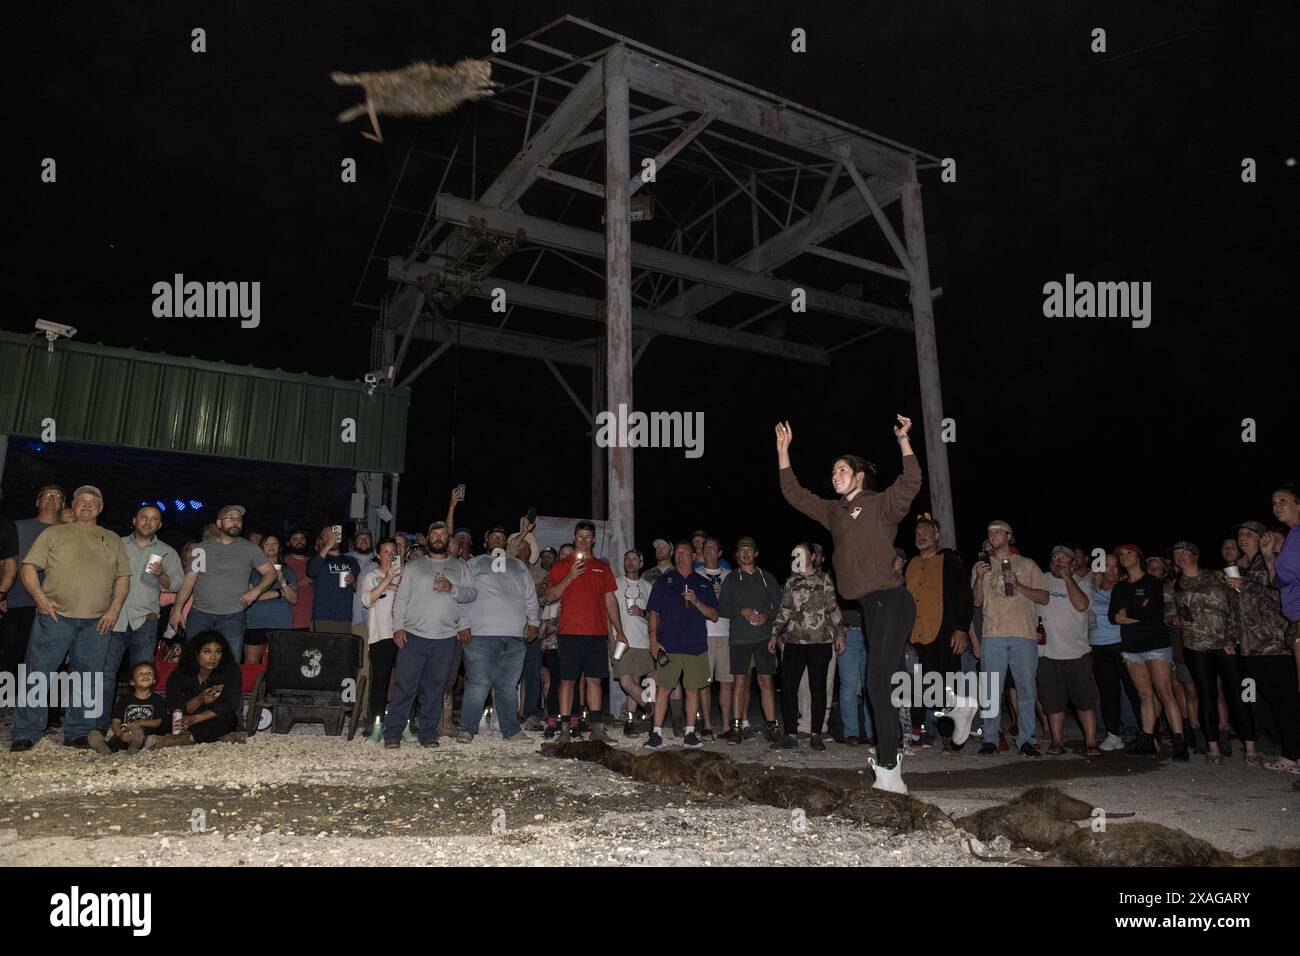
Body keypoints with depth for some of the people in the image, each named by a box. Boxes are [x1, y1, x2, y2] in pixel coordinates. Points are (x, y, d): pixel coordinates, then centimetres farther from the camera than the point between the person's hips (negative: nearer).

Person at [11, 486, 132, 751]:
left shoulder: (112, 540, 16)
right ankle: (26, 734, 9)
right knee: (39, 674, -1)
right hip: (55, 617, -2)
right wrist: (40, 598, -11)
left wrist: (114, 609, 1)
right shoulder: (54, 533, 10)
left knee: (87, 679, 6)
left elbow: (123, 577, 14)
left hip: (97, 622, 2)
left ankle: (77, 733, 14)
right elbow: (29, 567, 4)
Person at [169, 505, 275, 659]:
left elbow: (270, 572, 8)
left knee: (231, 664, -4)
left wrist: (257, 590, -10)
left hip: (233, 617, -1)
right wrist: (177, 609, -1)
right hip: (199, 614, 1)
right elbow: (188, 580, 6)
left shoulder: (250, 549, 6)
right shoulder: (203, 548, 8)